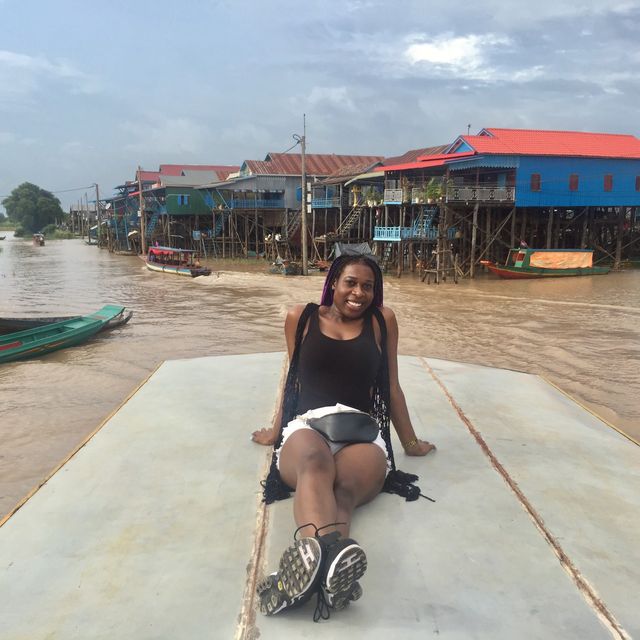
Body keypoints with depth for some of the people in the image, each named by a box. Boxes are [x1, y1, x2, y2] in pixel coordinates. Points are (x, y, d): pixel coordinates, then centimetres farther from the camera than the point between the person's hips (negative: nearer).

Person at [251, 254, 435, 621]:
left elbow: (392, 387, 23)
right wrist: (277, 431, 37)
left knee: (345, 487, -37)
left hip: (362, 431, 1)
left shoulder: (382, 320, 17)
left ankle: (310, 561, -67)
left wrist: (411, 443, 28)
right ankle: (325, 555, -71)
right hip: (307, 425, -1)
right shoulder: (302, 318, 17)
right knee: (315, 462, -40)